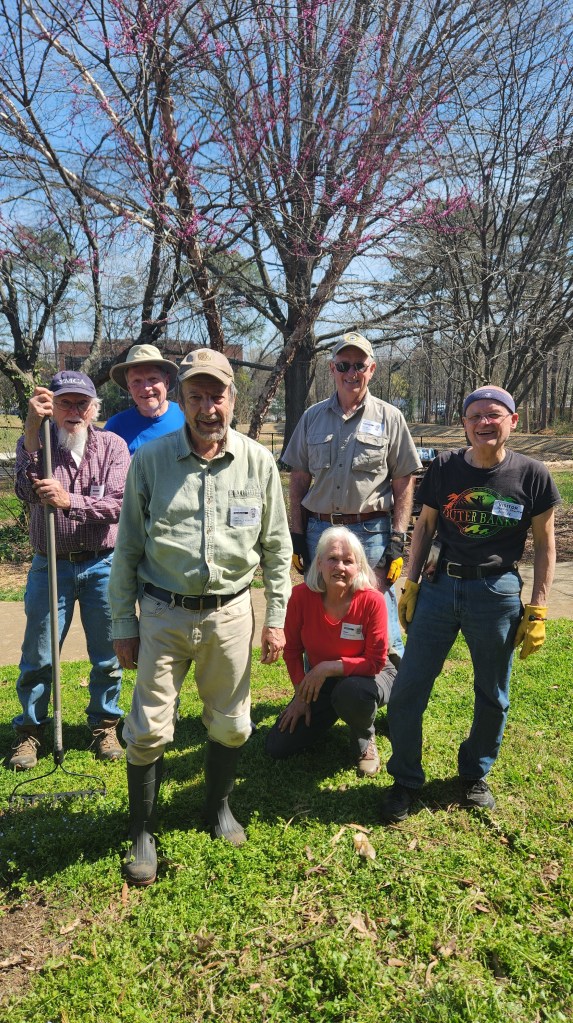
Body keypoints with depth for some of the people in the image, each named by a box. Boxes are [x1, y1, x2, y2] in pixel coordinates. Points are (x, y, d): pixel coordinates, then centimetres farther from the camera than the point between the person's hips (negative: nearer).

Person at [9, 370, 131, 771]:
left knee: (107, 656, 11)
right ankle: (30, 730, 29)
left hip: (102, 567, 0)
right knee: (38, 657, 9)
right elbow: (28, 491, -20)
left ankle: (105, 726, 31)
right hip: (51, 567, 1)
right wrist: (33, 429, -28)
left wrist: (70, 502, -29)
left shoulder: (112, 445, -3)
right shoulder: (36, 442, 0)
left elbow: (116, 506, -14)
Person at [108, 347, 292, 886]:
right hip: (163, 613, -1)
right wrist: (123, 625, 1)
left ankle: (219, 807, 40)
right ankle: (141, 833, 24)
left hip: (230, 613, 2)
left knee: (231, 724, 13)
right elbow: (128, 549, 1)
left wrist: (276, 618, 4)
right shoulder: (150, 459, -5)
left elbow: (277, 547, 6)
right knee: (148, 727, 2)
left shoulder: (258, 461, -2)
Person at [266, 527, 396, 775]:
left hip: (368, 675, -3)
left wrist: (329, 667, -29)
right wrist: (301, 694, -5)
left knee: (351, 692, -41)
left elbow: (376, 662, -21)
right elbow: (292, 649, -3)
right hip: (320, 681, 4)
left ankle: (365, 741, -4)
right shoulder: (301, 596, -19)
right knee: (277, 747, -3)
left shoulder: (372, 600, -27)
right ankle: (330, 712, 25)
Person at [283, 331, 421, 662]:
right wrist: (297, 534, 5)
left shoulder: (390, 418, 3)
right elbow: (298, 480, 11)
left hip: (371, 533, -3)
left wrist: (397, 541, -6)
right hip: (319, 530, 3)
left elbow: (404, 484, 1)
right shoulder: (313, 417, 10)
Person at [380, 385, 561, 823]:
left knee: (493, 698, 15)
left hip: (497, 594, -1)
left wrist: (538, 611, -2)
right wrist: (411, 584, 5)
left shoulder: (532, 475, -5)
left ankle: (475, 775, 39)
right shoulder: (445, 467, -1)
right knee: (407, 691, 2)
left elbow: (545, 544, 1)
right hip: (440, 586, 1)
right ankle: (406, 781, 22)